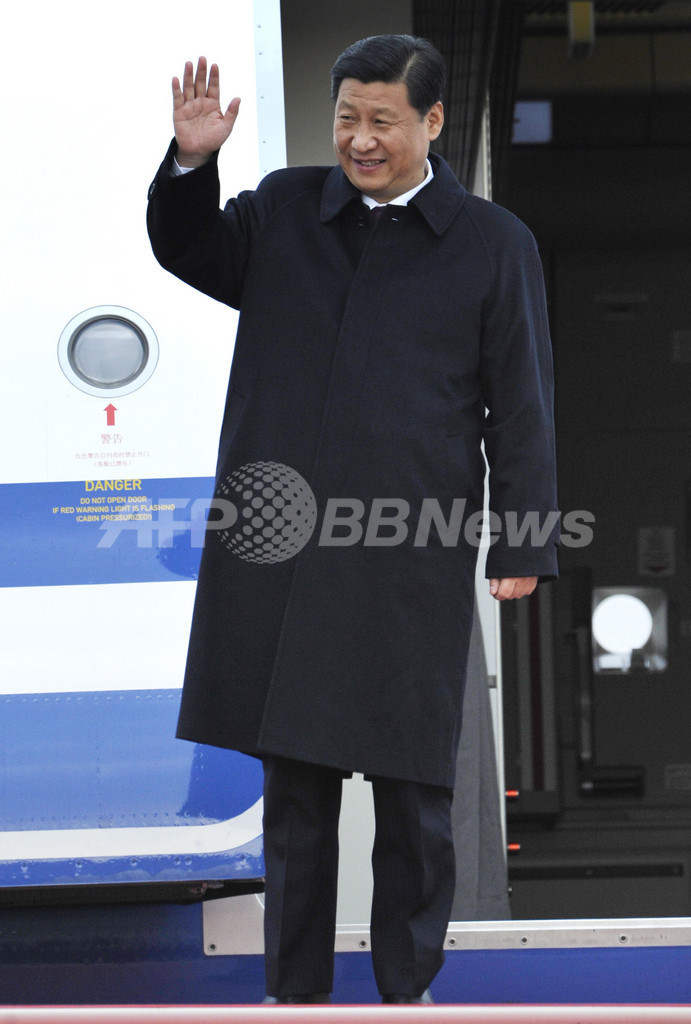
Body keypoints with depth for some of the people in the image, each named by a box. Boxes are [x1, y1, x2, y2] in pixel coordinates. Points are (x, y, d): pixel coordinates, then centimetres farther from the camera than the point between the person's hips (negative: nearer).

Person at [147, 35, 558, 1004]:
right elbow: (185, 251, 16)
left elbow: (520, 407, 1)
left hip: (411, 563, -2)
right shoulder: (284, 210, 10)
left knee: (412, 786, 7)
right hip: (281, 551, 2)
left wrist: (523, 547, -4)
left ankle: (408, 986, 23)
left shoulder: (494, 245, 2)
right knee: (295, 782, 10)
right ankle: (296, 988, 21)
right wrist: (191, 162, -4)